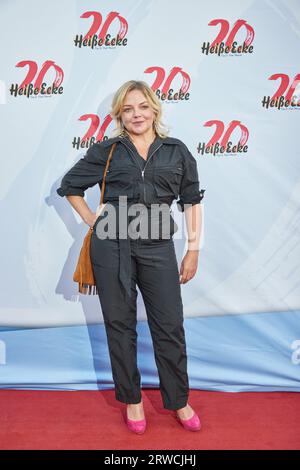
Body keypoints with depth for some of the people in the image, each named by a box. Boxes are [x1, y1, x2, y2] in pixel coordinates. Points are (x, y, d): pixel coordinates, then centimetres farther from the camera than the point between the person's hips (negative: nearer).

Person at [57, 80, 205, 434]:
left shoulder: (177, 151, 9)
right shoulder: (106, 151, 7)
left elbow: (191, 202, 10)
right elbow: (69, 186, 16)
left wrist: (193, 250, 5)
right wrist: (92, 221, 6)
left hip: (158, 249, 1)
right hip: (111, 247, 0)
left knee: (170, 326, 6)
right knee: (120, 324, 10)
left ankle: (179, 401, 29)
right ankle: (131, 399, 31)